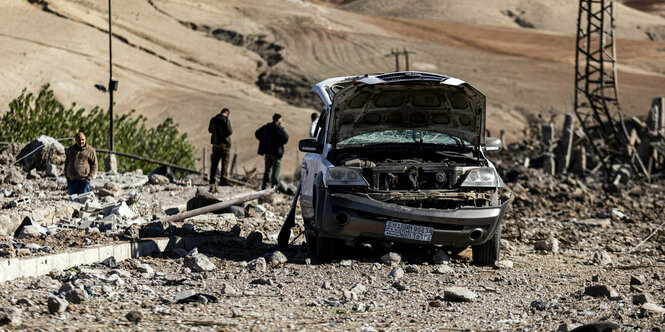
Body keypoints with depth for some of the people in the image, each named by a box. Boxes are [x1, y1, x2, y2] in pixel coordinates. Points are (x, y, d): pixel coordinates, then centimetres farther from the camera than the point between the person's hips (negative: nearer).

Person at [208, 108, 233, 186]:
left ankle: (212, 179, 17)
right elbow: (229, 132, -17)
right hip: (224, 143, -6)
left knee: (214, 162, 14)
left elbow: (210, 130, 16)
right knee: (225, 162, 0)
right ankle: (223, 180, -5)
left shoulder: (213, 120, 4)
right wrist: (231, 130, 4)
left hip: (215, 143, 6)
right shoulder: (226, 120, -15)